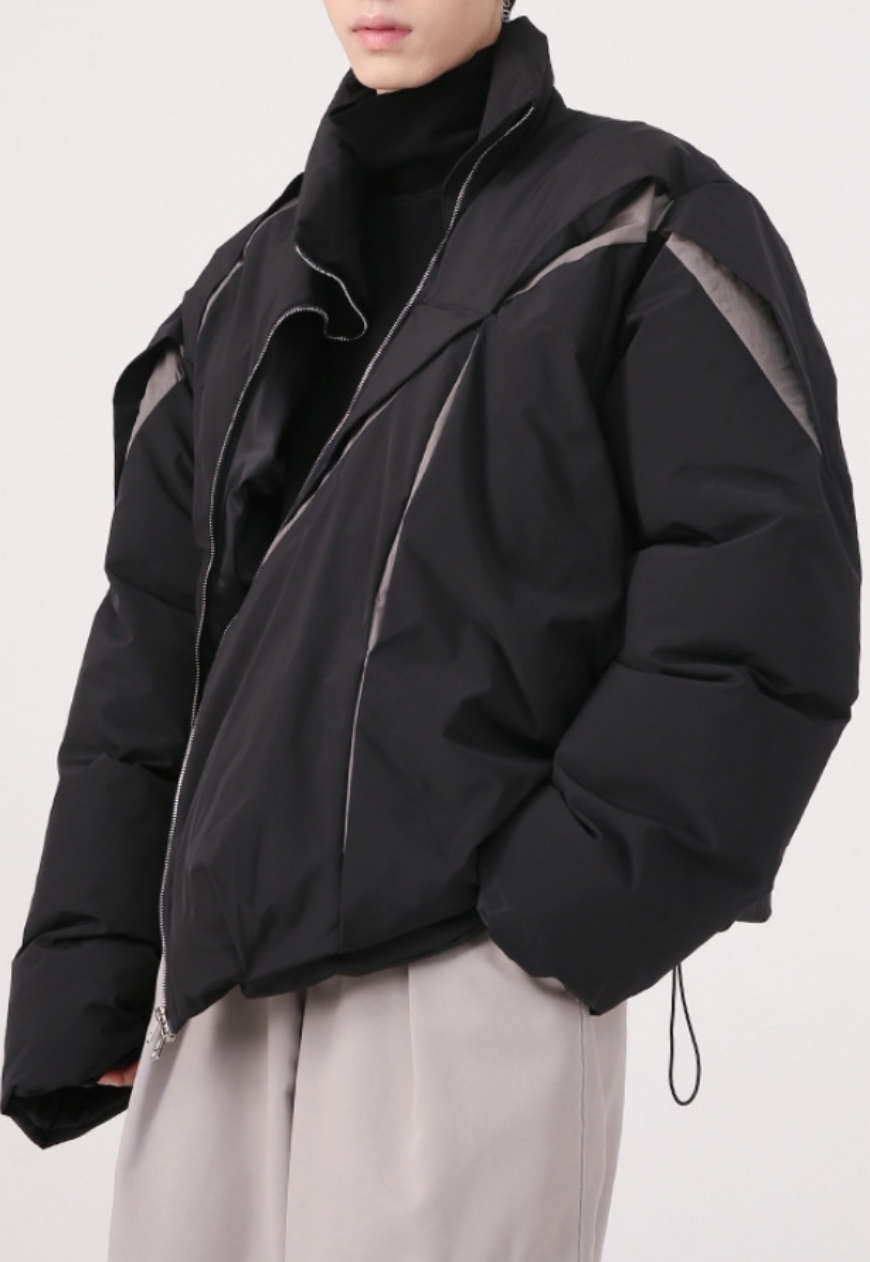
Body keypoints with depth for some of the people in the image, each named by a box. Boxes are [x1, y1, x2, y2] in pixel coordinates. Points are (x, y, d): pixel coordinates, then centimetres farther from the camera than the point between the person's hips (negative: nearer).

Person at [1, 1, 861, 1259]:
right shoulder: (250, 284, 16)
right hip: (220, 990, 5)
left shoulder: (640, 227, 1)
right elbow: (150, 647, 14)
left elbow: (763, 609, -7)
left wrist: (571, 898, -12)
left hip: (474, 986, -5)